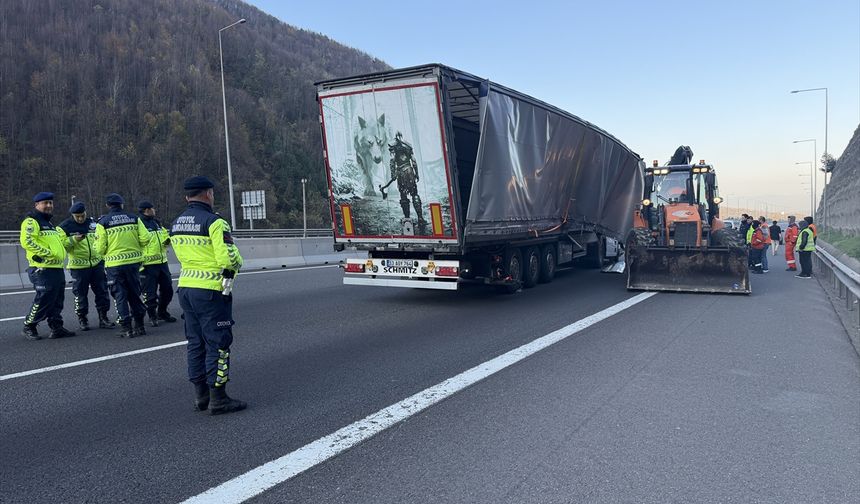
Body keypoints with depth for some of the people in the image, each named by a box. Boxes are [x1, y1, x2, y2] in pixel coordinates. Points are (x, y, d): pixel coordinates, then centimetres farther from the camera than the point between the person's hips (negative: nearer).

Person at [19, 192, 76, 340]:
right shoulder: (31, 221, -7)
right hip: (42, 269, -9)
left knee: (57, 301, 10)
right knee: (43, 300, -6)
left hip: (57, 268, 9)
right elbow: (26, 241, -20)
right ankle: (28, 327, 10)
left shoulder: (49, 223, 23)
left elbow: (59, 242, 33)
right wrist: (47, 252, -20)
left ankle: (57, 328, 16)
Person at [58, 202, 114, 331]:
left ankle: (103, 318, 13)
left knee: (102, 291, 5)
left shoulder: (92, 222, 8)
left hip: (96, 263, 4)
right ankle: (82, 319, 15)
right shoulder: (65, 226, -5)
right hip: (78, 266, -4)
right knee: (80, 293, 2)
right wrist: (74, 240, -23)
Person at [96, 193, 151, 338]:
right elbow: (145, 238, -4)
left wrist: (105, 253, 15)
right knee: (135, 294, 14)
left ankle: (126, 328, 7)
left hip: (114, 265, -2)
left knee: (120, 296, 6)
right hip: (133, 261, 3)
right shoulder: (134, 218, 1)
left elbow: (100, 248, -7)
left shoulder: (103, 222, -5)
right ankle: (139, 326, 18)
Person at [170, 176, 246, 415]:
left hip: (186, 287, 8)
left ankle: (200, 395, 23)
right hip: (211, 291, -8)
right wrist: (237, 263, 0)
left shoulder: (176, 224, 11)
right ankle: (218, 399, 4)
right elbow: (229, 258, -20)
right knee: (218, 344, -1)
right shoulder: (214, 222, -15)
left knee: (196, 342, 15)